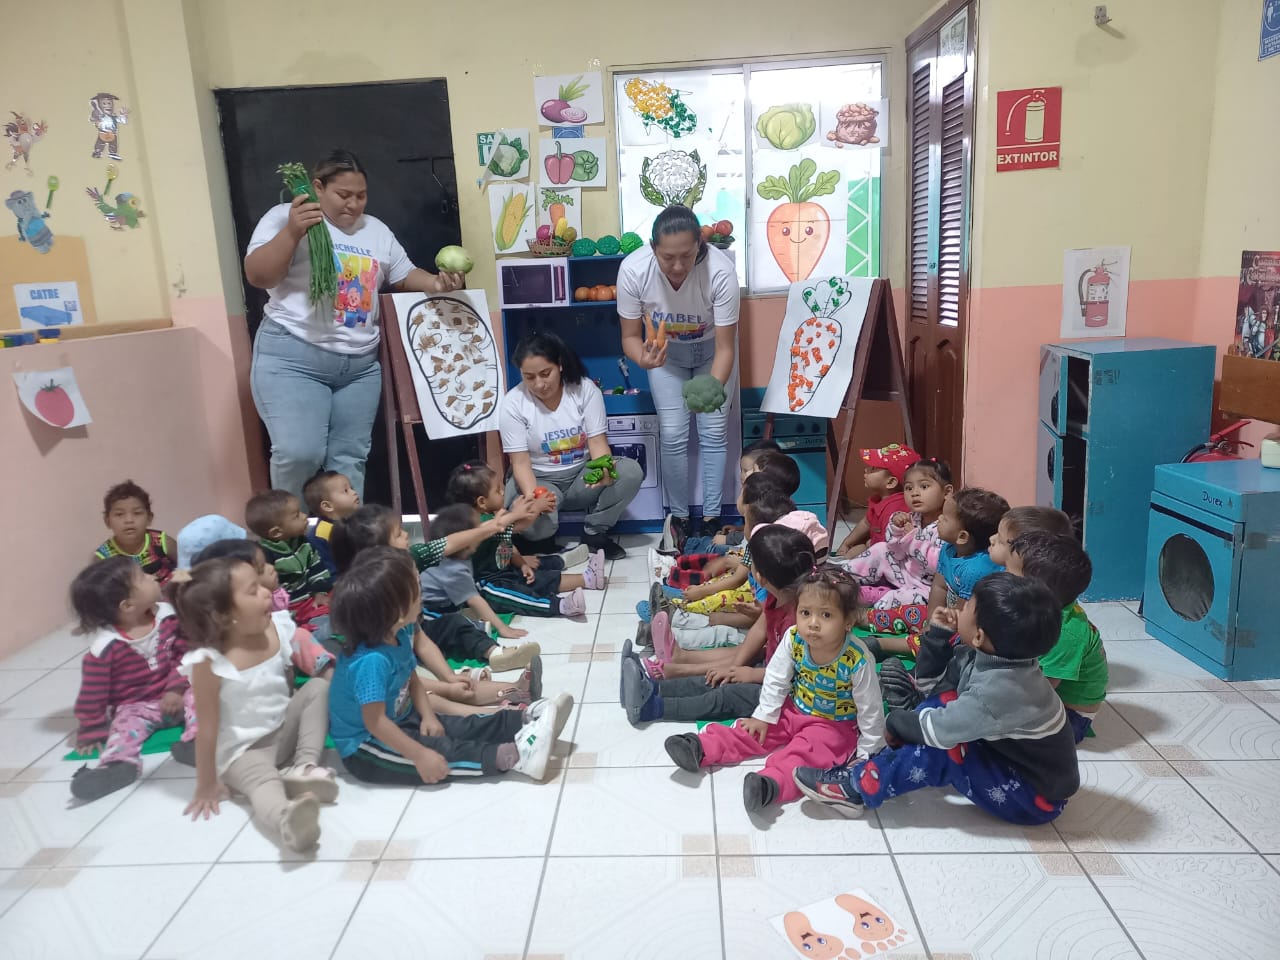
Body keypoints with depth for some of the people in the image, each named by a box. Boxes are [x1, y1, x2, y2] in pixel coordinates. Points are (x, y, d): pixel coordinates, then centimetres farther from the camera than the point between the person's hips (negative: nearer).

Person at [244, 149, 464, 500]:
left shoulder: (376, 230, 16)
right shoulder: (285, 217, 0)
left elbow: (405, 276, 19)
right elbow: (257, 275, -10)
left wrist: (437, 283, -1)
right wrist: (293, 232, -21)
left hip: (361, 363, 5)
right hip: (292, 356, -5)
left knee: (349, 458, 7)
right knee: (299, 453, -16)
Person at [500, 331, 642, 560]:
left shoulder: (585, 389, -10)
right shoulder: (513, 403, -14)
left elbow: (597, 441, -11)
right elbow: (521, 462, -16)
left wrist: (604, 469, -36)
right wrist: (533, 497, -37)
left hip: (582, 474, 2)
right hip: (540, 480, -2)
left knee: (631, 471, -25)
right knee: (533, 516, -36)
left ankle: (595, 533, -7)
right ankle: (542, 541, 3)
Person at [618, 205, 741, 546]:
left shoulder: (720, 271, -37)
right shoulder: (633, 270, -33)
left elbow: (725, 348, -30)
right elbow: (630, 336, -20)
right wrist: (643, 358, -42)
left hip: (712, 348, -1)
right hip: (665, 350, 1)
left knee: (713, 432, -3)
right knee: (673, 435, -3)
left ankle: (711, 517, 14)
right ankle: (678, 515, 16)